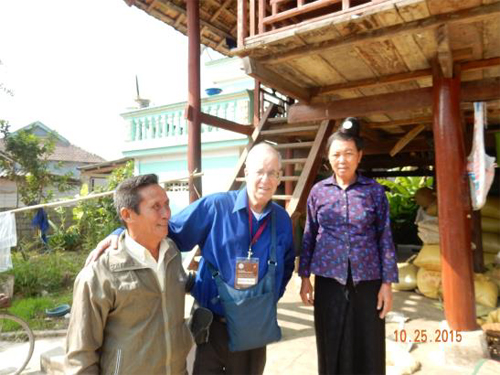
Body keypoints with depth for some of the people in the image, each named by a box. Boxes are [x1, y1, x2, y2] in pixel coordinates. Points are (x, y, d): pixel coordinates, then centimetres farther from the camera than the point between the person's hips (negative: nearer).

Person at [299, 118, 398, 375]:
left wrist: (387, 283, -2)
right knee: (332, 351, 12)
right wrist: (305, 277, 4)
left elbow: (385, 238, 0)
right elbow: (309, 237, 5)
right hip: (329, 281, 1)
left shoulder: (374, 191, -2)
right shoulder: (318, 191, 1)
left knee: (368, 352, 11)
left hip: (367, 282, 0)